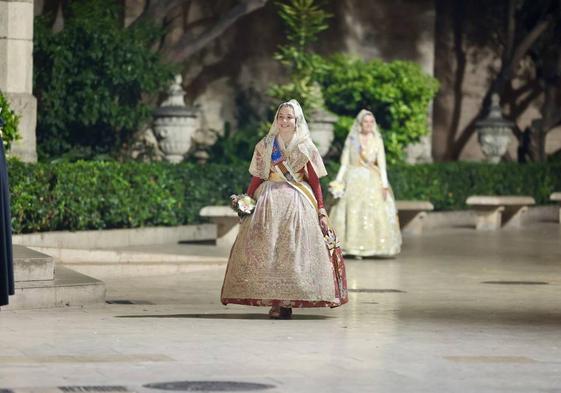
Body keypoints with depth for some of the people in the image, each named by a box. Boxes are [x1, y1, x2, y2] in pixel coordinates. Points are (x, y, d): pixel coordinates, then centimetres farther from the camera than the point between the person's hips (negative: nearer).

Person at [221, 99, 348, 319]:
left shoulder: (306, 148, 7)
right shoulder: (265, 146, 10)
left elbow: (315, 182, 7)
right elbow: (256, 178, 11)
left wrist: (321, 211, 1)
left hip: (298, 203, -1)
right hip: (268, 201, 1)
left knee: (293, 250, -10)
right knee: (267, 250, -10)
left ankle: (287, 302, -9)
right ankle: (274, 300, -8)